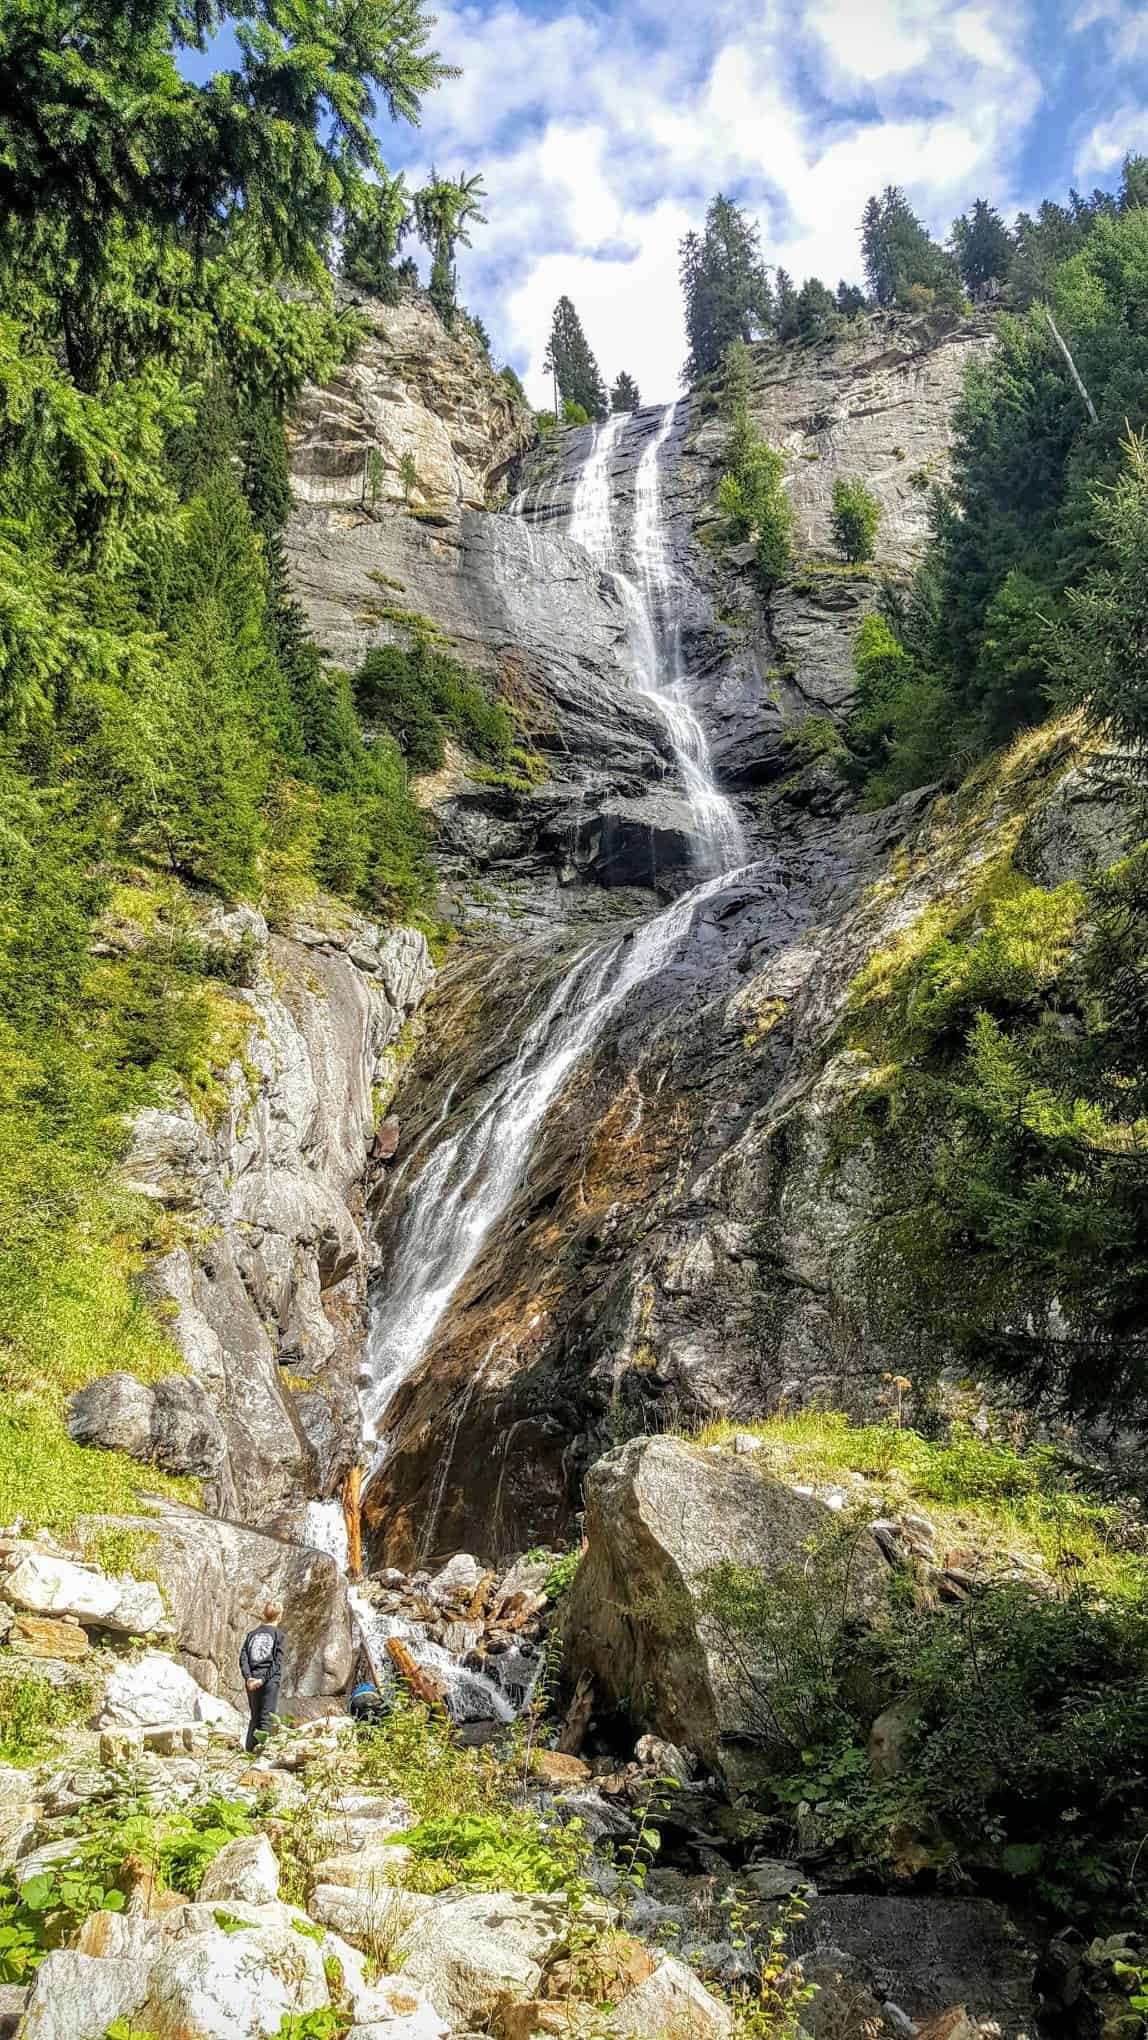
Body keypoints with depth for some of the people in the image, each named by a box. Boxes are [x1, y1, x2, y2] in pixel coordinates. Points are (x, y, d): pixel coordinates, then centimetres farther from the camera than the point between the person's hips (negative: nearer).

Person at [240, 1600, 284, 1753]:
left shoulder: (251, 1634, 13)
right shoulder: (278, 1634, 1)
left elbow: (243, 1658, 2)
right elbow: (277, 1661, -9)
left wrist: (248, 1677, -7)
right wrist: (263, 1679, -10)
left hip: (252, 1681, 4)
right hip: (271, 1681, -4)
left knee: (255, 1717, 15)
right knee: (266, 1717, -2)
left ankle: (249, 1750, 10)